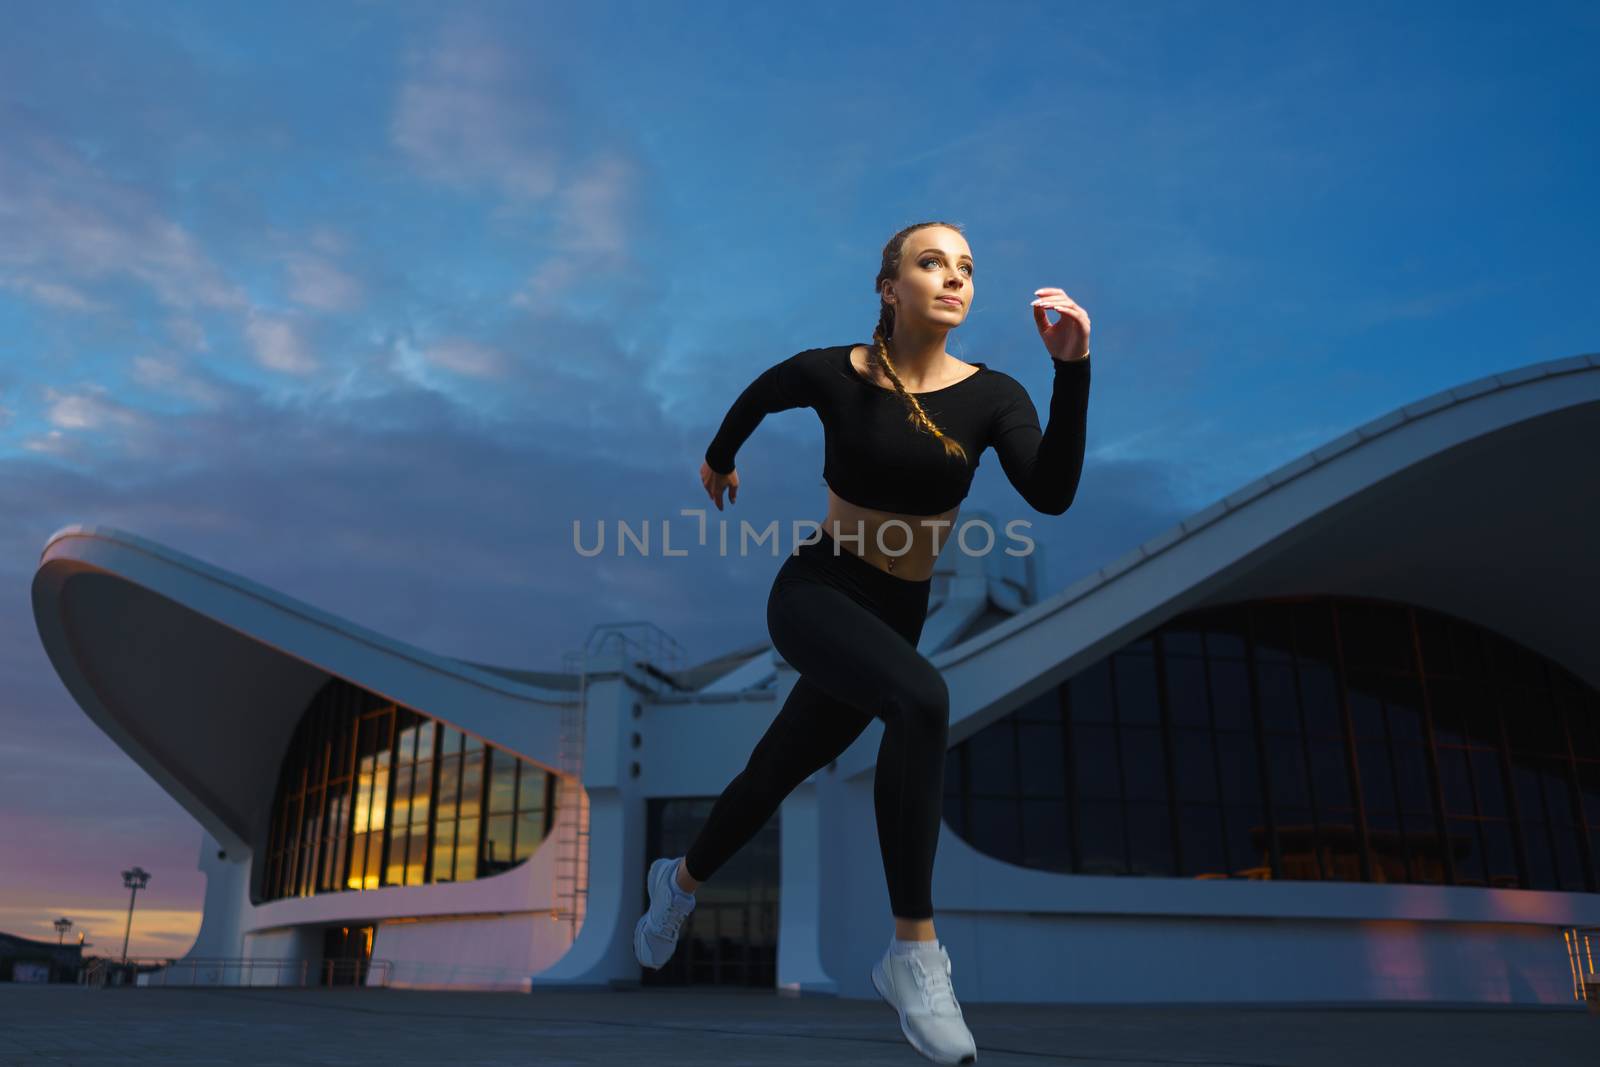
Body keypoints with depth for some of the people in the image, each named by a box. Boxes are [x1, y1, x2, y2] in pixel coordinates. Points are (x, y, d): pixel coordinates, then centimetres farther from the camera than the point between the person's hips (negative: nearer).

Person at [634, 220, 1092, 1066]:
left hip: (892, 615, 4)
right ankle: (914, 951, -24)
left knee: (779, 769, 20)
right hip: (815, 593, -4)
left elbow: (1053, 494, -23)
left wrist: (1072, 367, -31)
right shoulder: (833, 374, -11)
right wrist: (718, 457, 28)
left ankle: (680, 881, 51)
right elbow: (760, 393, 12)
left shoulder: (992, 395, -7)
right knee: (921, 700, -35)